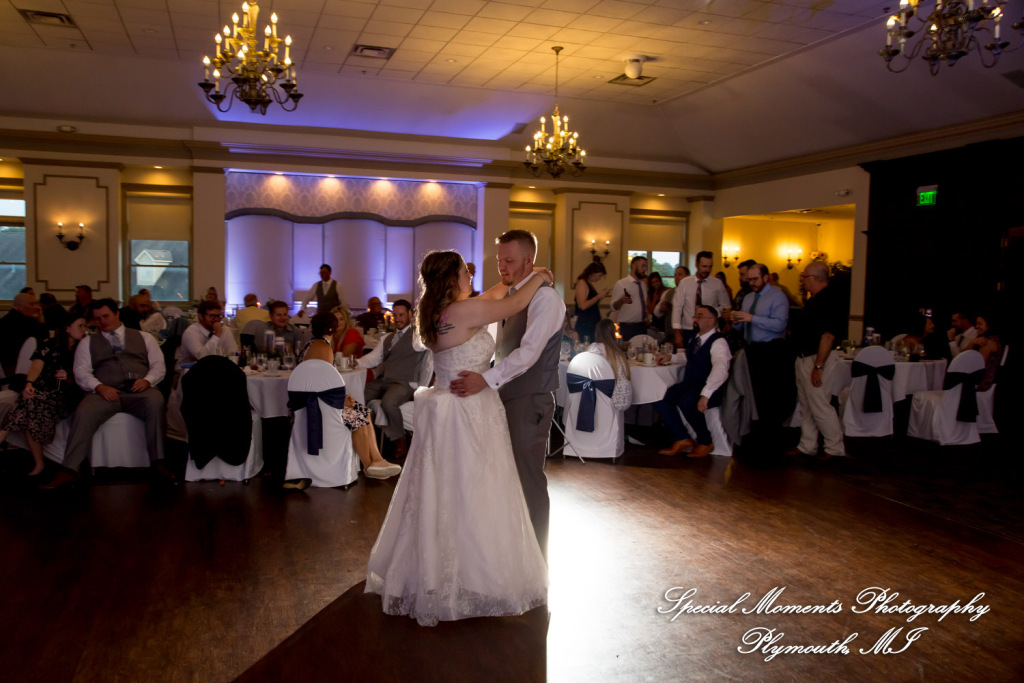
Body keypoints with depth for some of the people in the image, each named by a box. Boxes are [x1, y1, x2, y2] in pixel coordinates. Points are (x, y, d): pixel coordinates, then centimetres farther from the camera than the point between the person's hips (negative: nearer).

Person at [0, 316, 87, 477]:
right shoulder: (49, 345, 10)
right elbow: (37, 365, -6)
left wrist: (68, 378, -11)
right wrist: (29, 383, -24)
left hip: (62, 396, -1)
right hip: (41, 390, 1)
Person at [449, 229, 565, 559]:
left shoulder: (544, 297, -15)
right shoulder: (508, 296, 14)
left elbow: (529, 351, -26)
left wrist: (487, 380, -34)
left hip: (530, 402, -8)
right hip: (506, 397, 9)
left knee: (528, 482, 1)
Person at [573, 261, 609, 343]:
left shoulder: (590, 284, 18)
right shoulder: (582, 283, -8)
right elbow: (583, 305, -18)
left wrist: (602, 294, 12)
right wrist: (599, 296, -11)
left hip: (593, 324, 9)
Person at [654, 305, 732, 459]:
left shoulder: (718, 342, -15)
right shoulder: (695, 339, 13)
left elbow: (720, 370, -31)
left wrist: (705, 394, -42)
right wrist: (670, 357, 16)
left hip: (709, 389, -8)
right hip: (688, 385, 8)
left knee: (686, 402, -36)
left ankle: (705, 442, -9)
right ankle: (682, 439, -2)